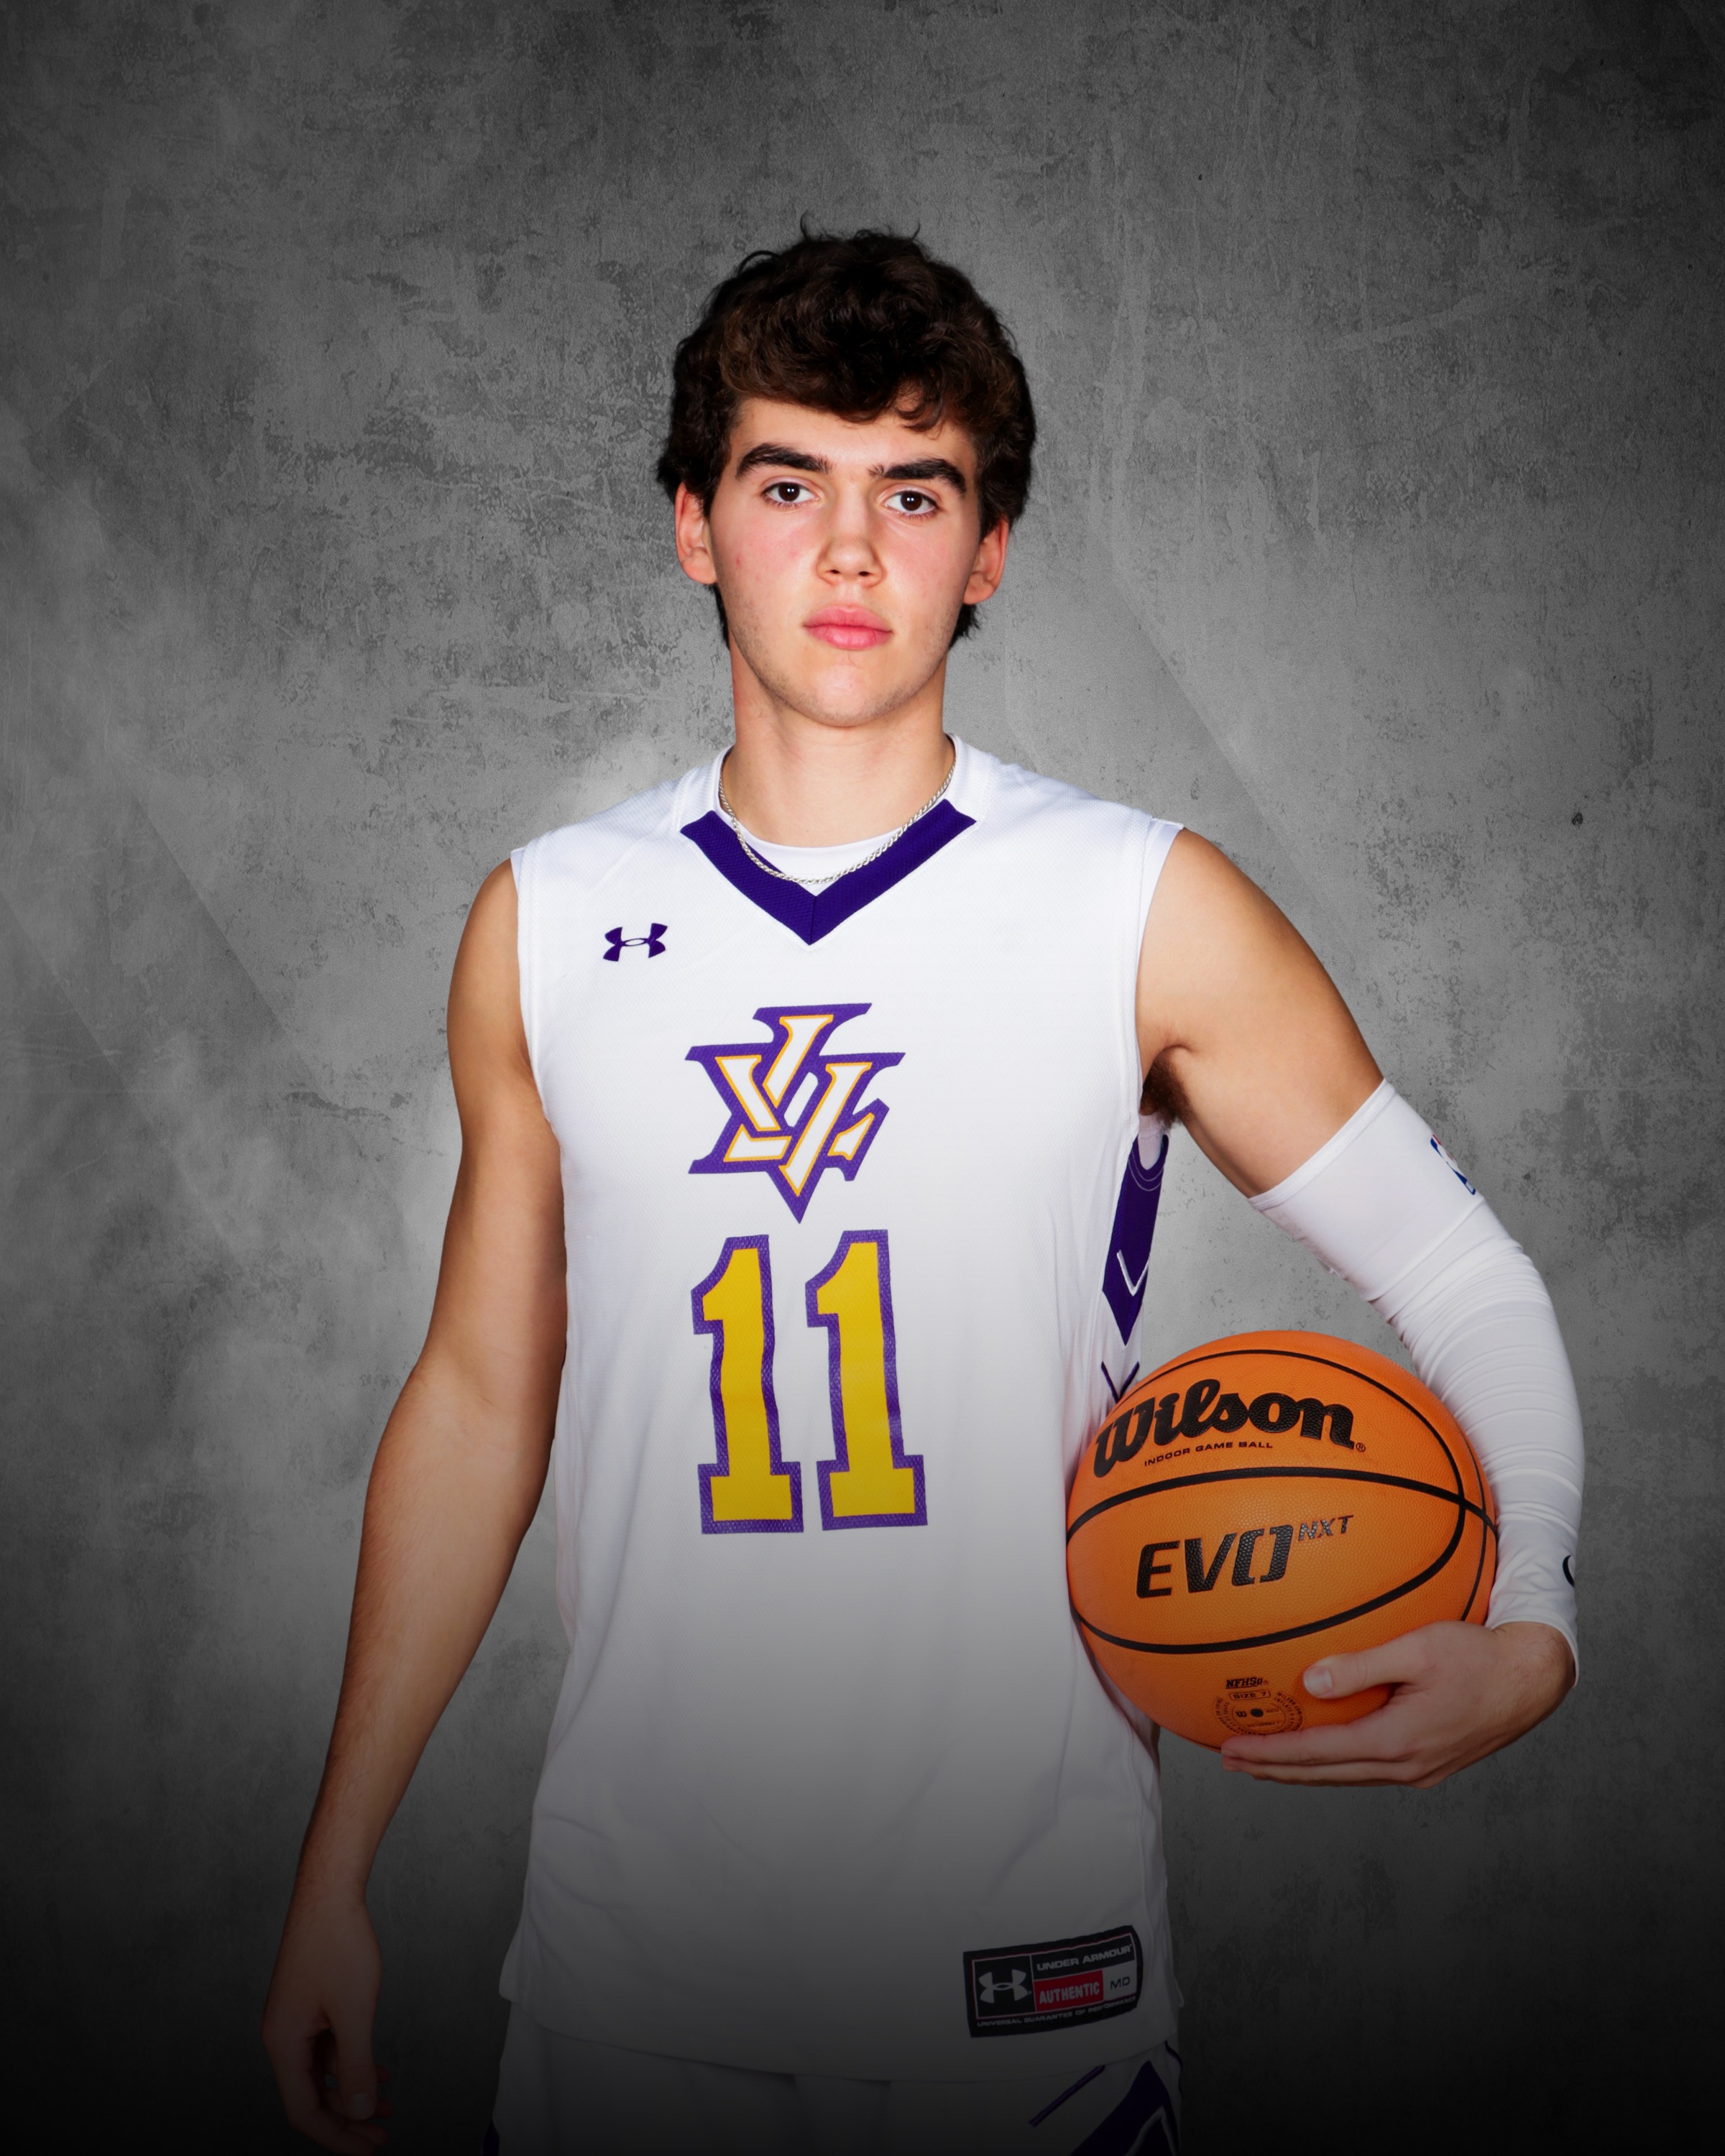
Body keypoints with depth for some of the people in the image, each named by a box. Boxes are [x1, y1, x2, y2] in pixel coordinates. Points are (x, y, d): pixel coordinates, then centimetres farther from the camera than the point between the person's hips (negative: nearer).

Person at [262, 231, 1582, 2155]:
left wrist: (1522, 1630, -19)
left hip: (1022, 1959, -1)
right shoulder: (546, 926, 1)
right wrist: (334, 1876, 9)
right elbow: (477, 1400, 7)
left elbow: (1468, 1285, -1)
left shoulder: (1148, 914, -6)